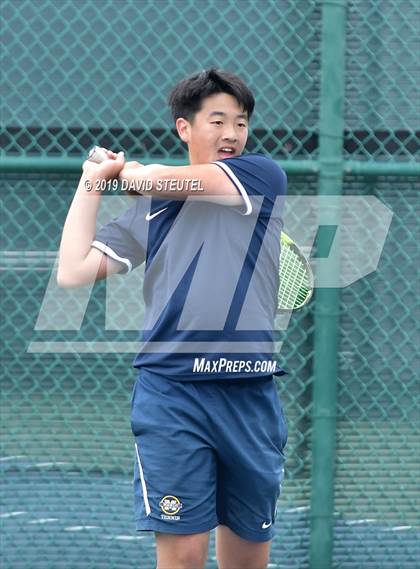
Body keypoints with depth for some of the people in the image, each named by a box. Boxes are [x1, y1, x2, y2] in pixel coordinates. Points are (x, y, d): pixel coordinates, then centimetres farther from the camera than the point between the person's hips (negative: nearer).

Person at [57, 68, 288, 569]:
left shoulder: (263, 177, 8)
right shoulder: (150, 209, 13)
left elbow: (163, 180, -5)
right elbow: (73, 273, 5)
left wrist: (127, 171, 16)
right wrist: (91, 183, 9)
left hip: (250, 395, 1)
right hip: (172, 392, 0)